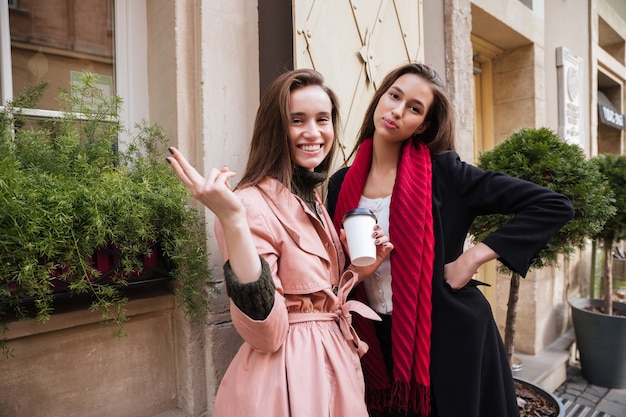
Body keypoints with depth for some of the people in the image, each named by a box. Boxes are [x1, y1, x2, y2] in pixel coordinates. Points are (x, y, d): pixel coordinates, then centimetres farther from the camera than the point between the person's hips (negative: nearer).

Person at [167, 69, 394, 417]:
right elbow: (265, 333, -27)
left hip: (334, 364, 8)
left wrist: (360, 268, -2)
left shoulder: (314, 199, 5)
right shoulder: (253, 202, -20)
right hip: (286, 379, -8)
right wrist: (233, 220, -34)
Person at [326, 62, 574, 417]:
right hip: (380, 342, 3)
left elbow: (554, 207, -12)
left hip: (450, 335, -3)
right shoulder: (342, 184, 0)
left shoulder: (443, 172, -11)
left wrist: (472, 257, -16)